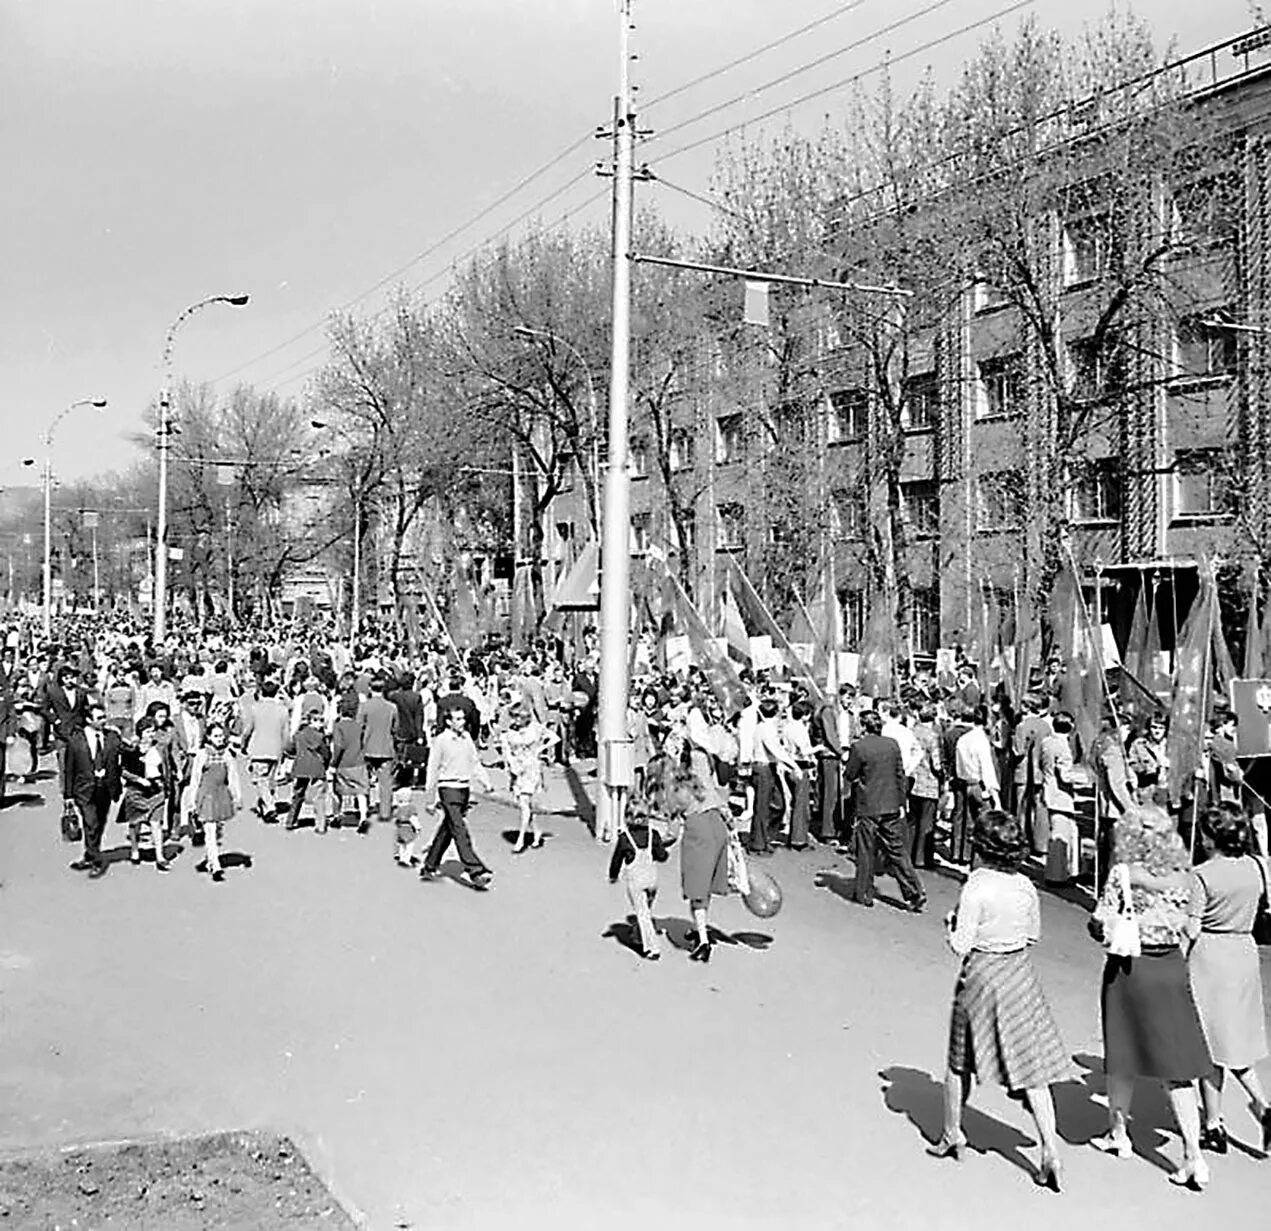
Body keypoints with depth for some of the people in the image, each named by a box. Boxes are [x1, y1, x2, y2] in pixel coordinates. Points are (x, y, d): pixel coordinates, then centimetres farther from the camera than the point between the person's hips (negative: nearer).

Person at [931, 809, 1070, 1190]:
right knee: (1031, 1064, 6)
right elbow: (1033, 936, 10)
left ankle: (952, 1135, 28)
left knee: (959, 1060, 15)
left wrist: (950, 924, 3)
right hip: (1020, 973, 4)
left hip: (981, 976, -4)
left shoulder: (975, 889, -18)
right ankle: (1050, 1149, 0)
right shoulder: (1026, 887, -2)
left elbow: (961, 945, -16)